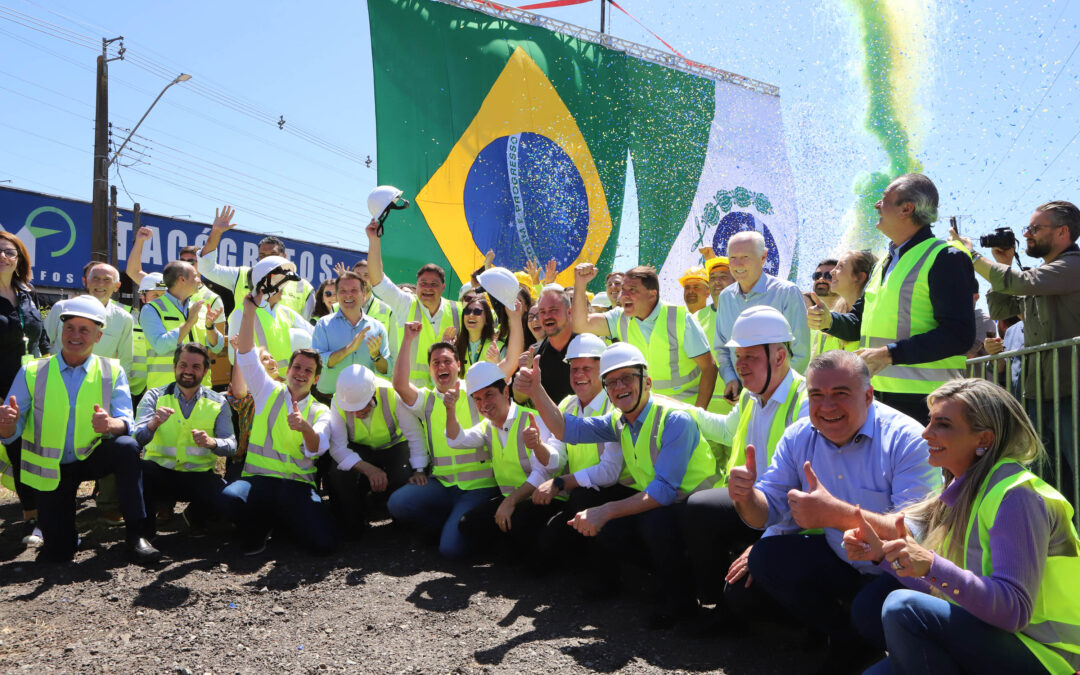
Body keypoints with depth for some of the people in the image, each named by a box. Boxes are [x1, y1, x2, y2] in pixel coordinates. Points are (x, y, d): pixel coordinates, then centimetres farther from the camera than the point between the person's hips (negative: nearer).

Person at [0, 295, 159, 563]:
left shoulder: (113, 372, -5)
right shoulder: (31, 372, -5)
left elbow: (127, 423, -15)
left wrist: (111, 424, -39)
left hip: (93, 458, 0)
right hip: (50, 470, 0)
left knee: (127, 447, -34)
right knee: (57, 554, -5)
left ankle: (136, 535, -24)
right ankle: (62, 529, 33)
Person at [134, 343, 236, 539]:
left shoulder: (218, 403, 7)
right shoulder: (154, 396, 5)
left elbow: (231, 445, -2)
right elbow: (137, 438, -9)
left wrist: (211, 442, -25)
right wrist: (153, 424, -32)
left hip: (198, 475, 1)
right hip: (158, 473, -1)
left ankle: (194, 518, 10)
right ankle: (145, 526, -3)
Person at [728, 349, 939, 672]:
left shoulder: (907, 440, -22)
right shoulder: (798, 437, -5)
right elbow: (768, 511, -3)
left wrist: (837, 514, -46)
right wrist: (746, 497, -29)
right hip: (839, 562, 6)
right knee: (766, 558, -13)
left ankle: (862, 645, 4)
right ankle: (846, 639, 3)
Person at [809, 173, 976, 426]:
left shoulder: (946, 259, -7)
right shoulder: (884, 263, 20)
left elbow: (959, 334, -16)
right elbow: (860, 324, 27)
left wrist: (890, 354, -21)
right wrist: (829, 320, 5)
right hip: (876, 394, 8)